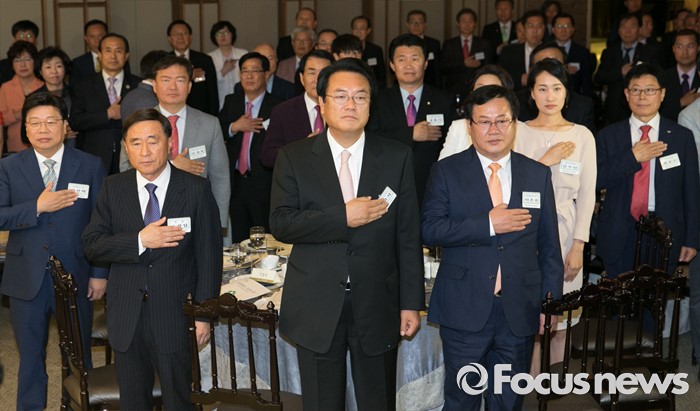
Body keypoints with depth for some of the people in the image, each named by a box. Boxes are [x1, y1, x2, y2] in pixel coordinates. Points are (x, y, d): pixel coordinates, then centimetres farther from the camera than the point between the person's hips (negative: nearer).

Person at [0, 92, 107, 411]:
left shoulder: (90, 166, -1)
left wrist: (100, 273, -4)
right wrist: (37, 207, -19)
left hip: (75, 276, -1)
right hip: (27, 278, 1)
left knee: (78, 356, 11)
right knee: (31, 356, 13)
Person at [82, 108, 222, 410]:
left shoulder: (196, 189, -6)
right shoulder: (113, 188, 1)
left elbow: (209, 256, -5)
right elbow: (91, 245, -4)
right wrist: (140, 241, -19)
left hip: (176, 316, -2)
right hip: (126, 317, 3)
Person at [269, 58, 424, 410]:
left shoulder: (397, 157, 1)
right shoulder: (294, 158, 0)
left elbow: (408, 236, 2)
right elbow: (280, 223, -9)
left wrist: (411, 302, 0)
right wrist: (342, 218, -19)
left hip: (378, 307, 1)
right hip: (316, 308, 0)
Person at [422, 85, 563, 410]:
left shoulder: (538, 175, 7)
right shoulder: (446, 172, 0)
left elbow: (549, 244, 8)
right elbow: (430, 230, -12)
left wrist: (552, 299, 6)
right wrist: (488, 224, -19)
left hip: (519, 310, 2)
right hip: (465, 309, -2)